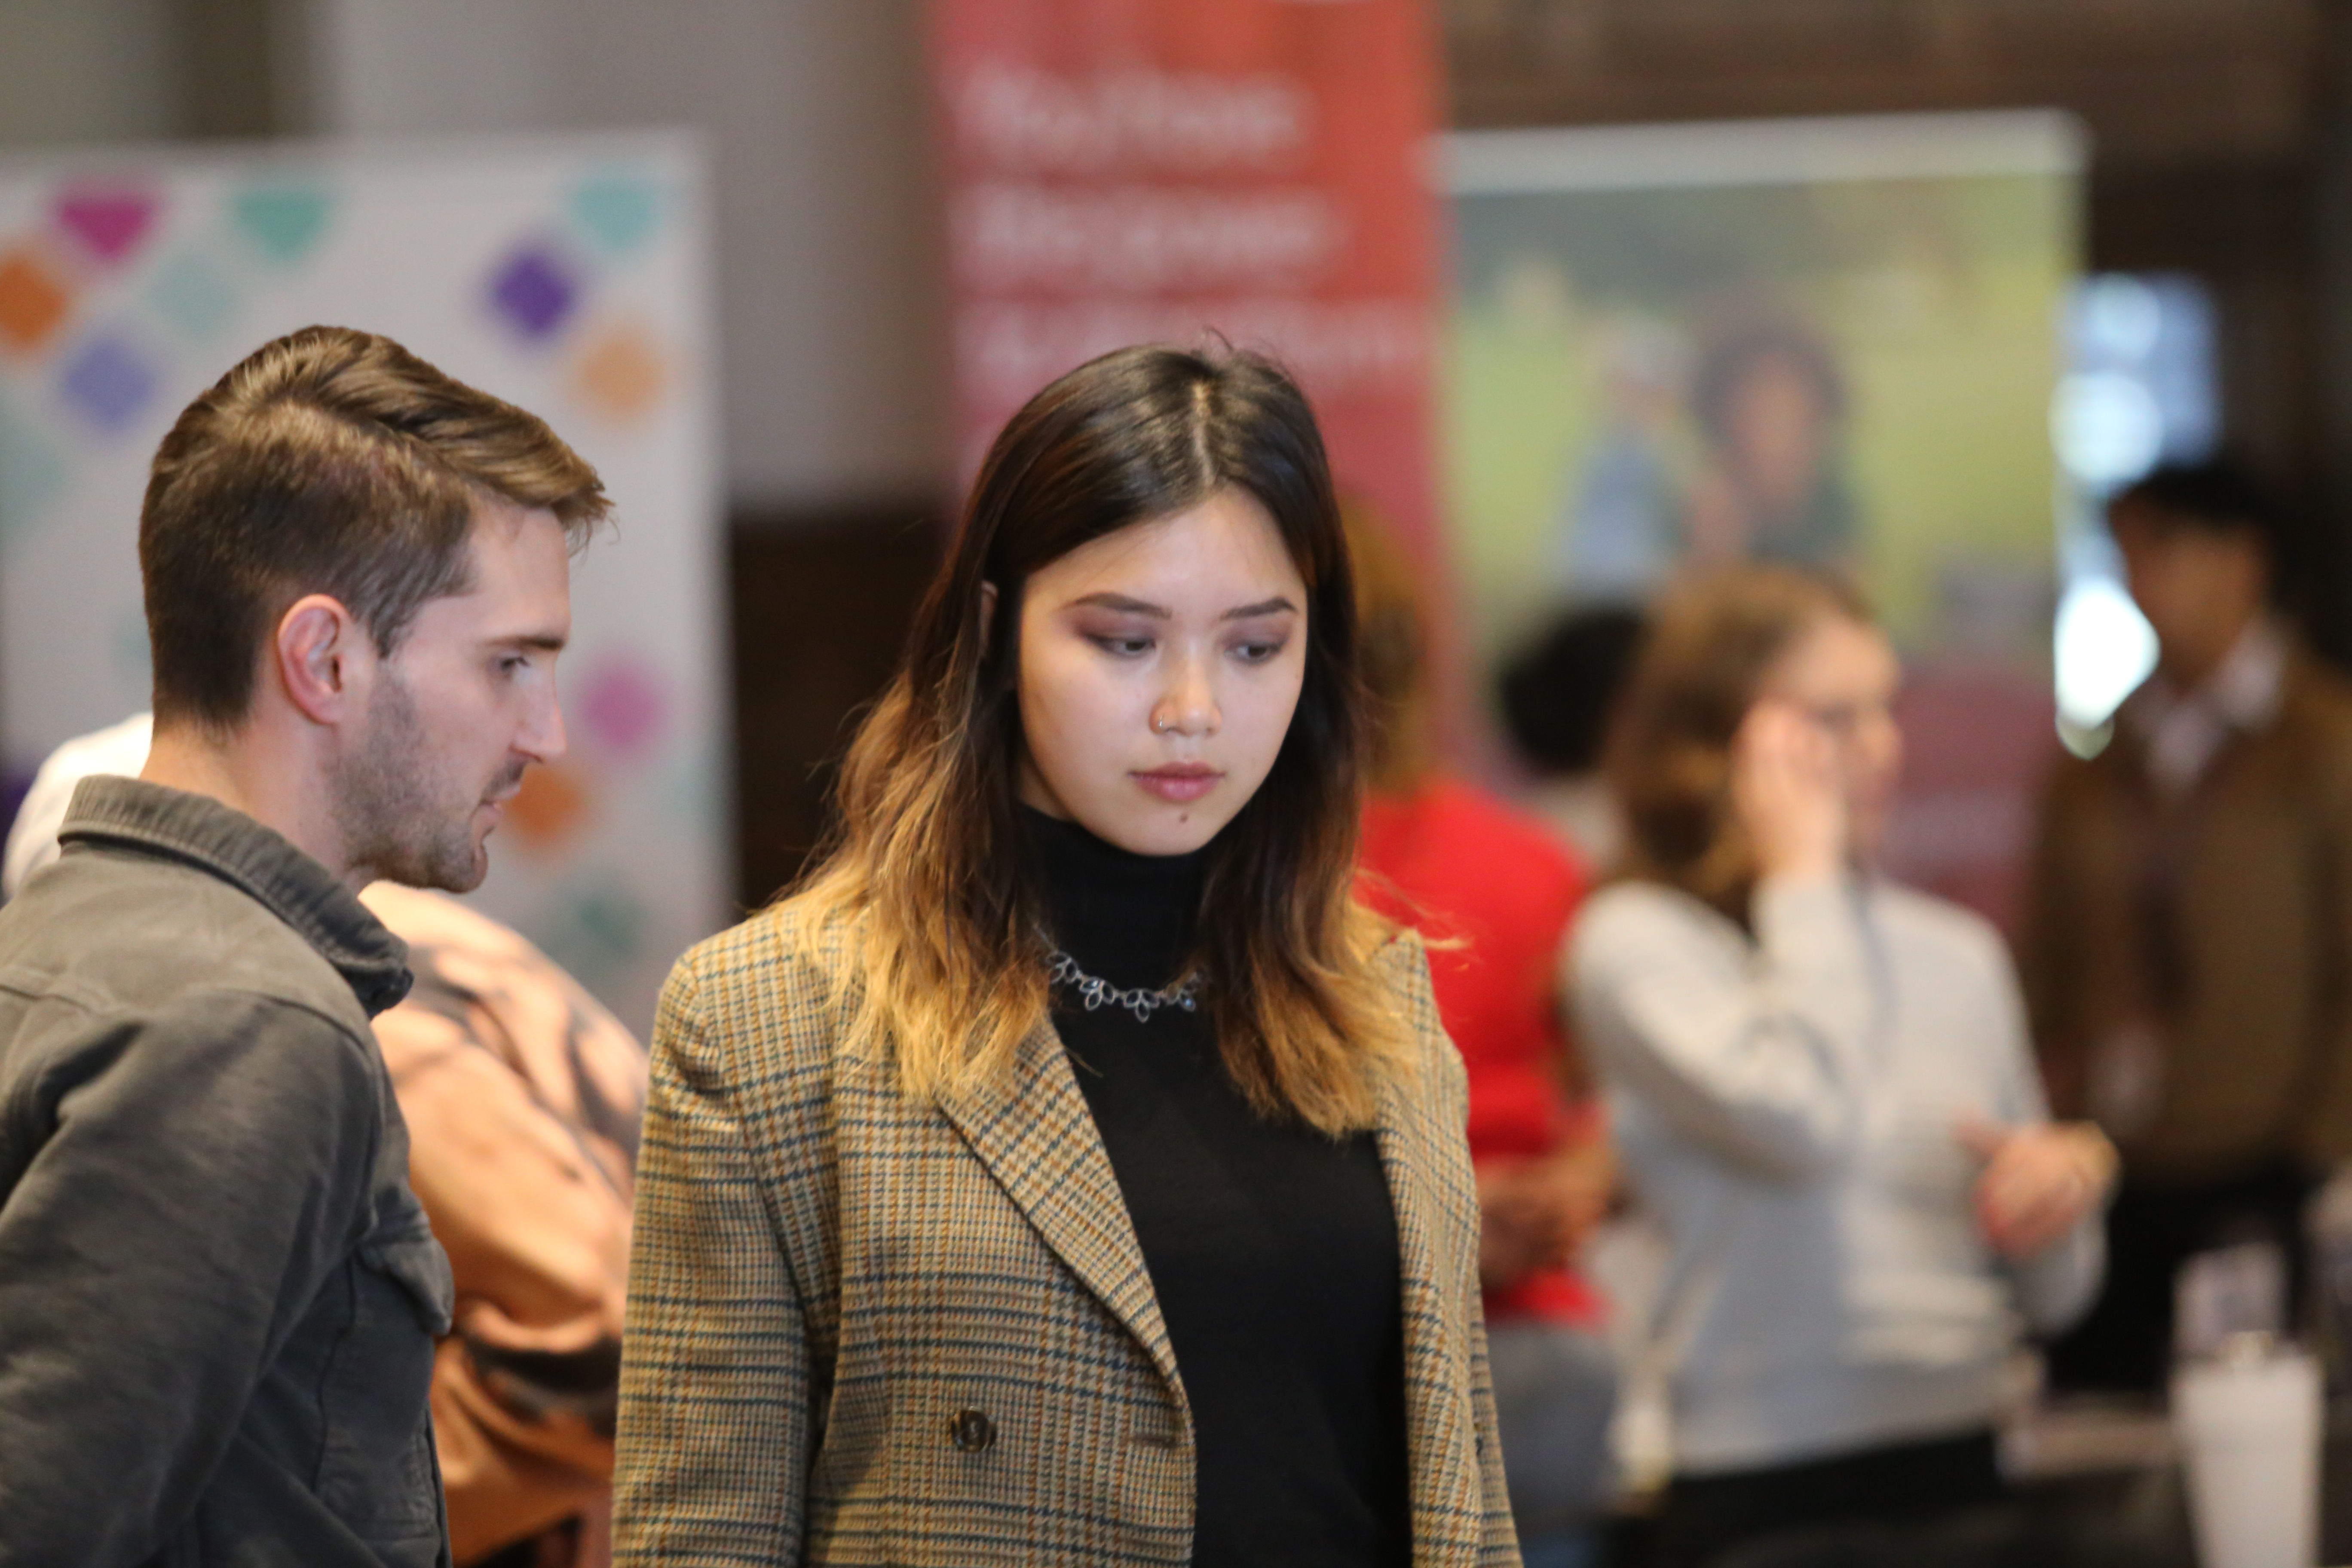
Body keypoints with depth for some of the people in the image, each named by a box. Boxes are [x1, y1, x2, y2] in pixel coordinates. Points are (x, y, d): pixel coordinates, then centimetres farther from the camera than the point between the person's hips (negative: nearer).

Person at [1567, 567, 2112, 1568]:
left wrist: (2067, 1181, -5)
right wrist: (1803, 873, -9)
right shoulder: (1636, 941, -3)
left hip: (1971, 1470, 5)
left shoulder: (1957, 953, 13)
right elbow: (1802, 1116, -22)